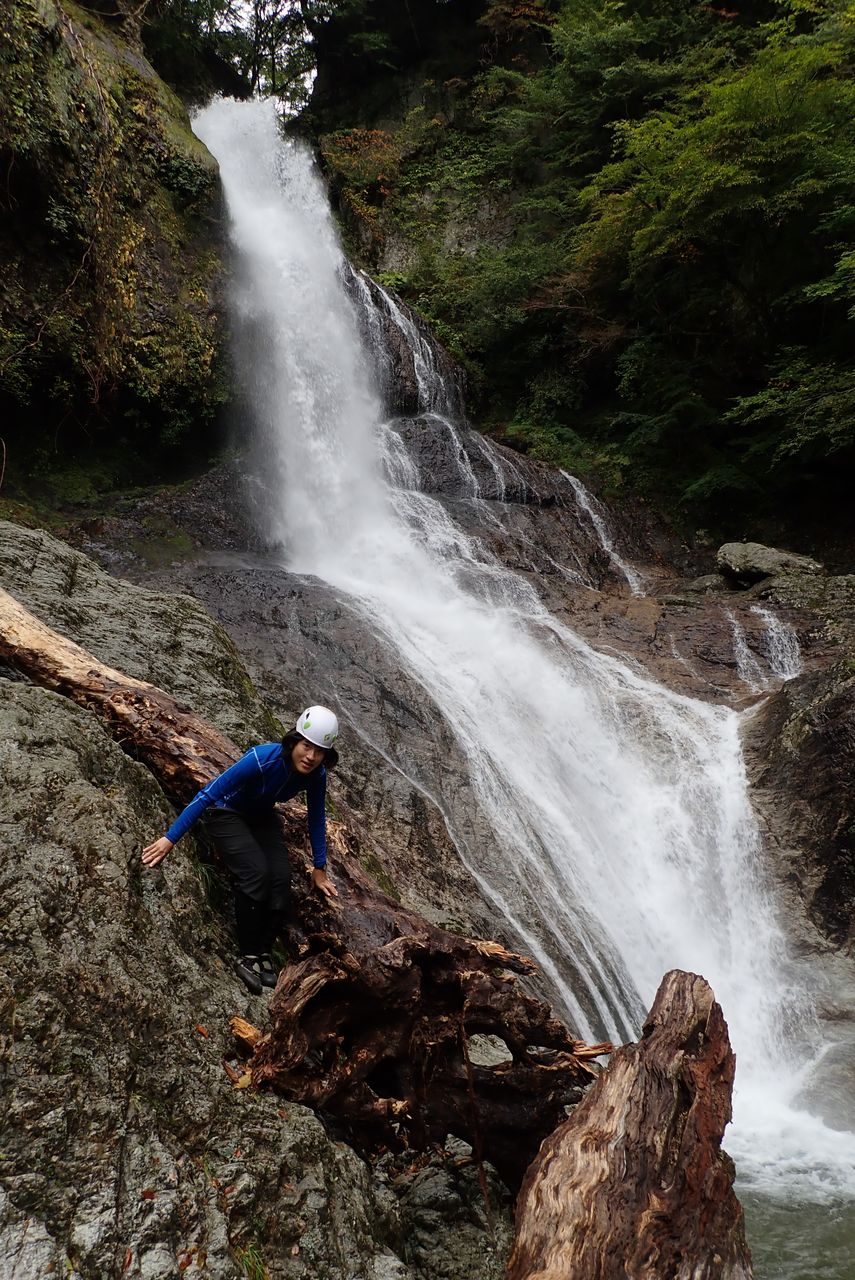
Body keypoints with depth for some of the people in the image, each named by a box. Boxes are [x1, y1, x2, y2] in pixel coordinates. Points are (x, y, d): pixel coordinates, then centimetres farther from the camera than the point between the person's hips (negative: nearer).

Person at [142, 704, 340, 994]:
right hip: (226, 813, -5)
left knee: (281, 878, -15)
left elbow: (316, 818, -3)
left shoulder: (316, 775, -21)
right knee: (255, 873, -25)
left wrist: (319, 869, 3)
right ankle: (246, 957, -11)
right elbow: (208, 793, -34)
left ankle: (263, 952, 1)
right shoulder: (263, 759, -37)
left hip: (261, 818, 5)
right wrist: (170, 839, -34)